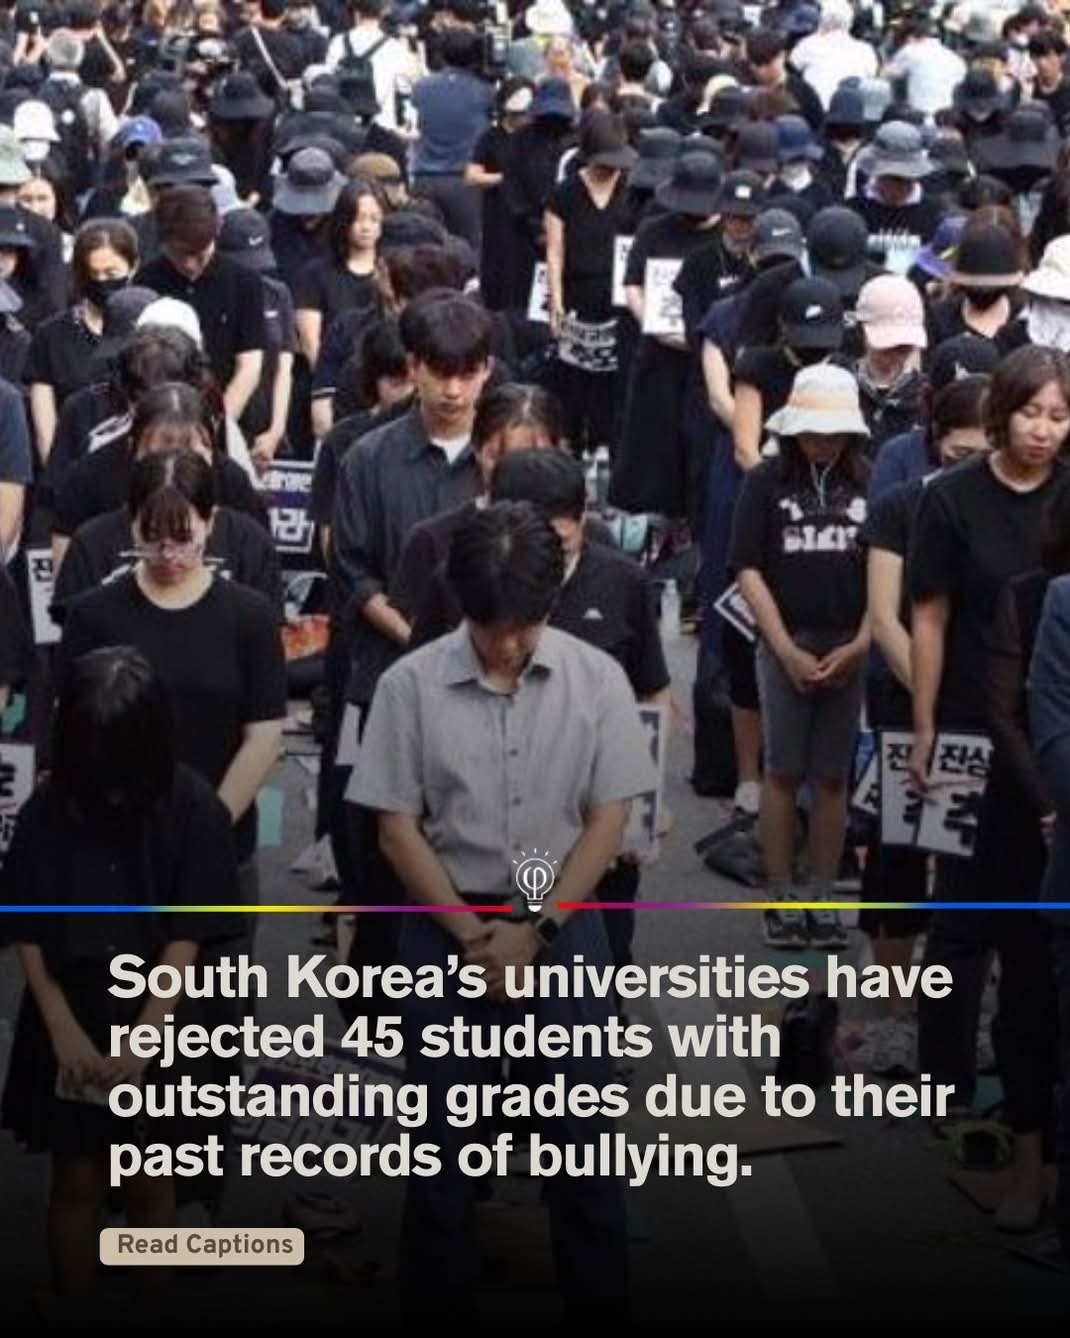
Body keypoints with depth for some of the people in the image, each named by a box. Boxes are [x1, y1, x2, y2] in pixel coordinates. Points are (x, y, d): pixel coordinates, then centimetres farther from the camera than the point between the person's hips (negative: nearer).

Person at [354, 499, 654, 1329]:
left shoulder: (597, 679, -4)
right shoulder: (411, 685, -7)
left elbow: (608, 822, -2)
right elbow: (396, 827, -3)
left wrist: (534, 931, -9)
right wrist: (472, 934, -9)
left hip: (564, 926, 1)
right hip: (447, 929, 0)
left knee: (583, 1133, 4)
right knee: (444, 1137, 6)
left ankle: (601, 1305, 15)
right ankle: (438, 1306, 17)